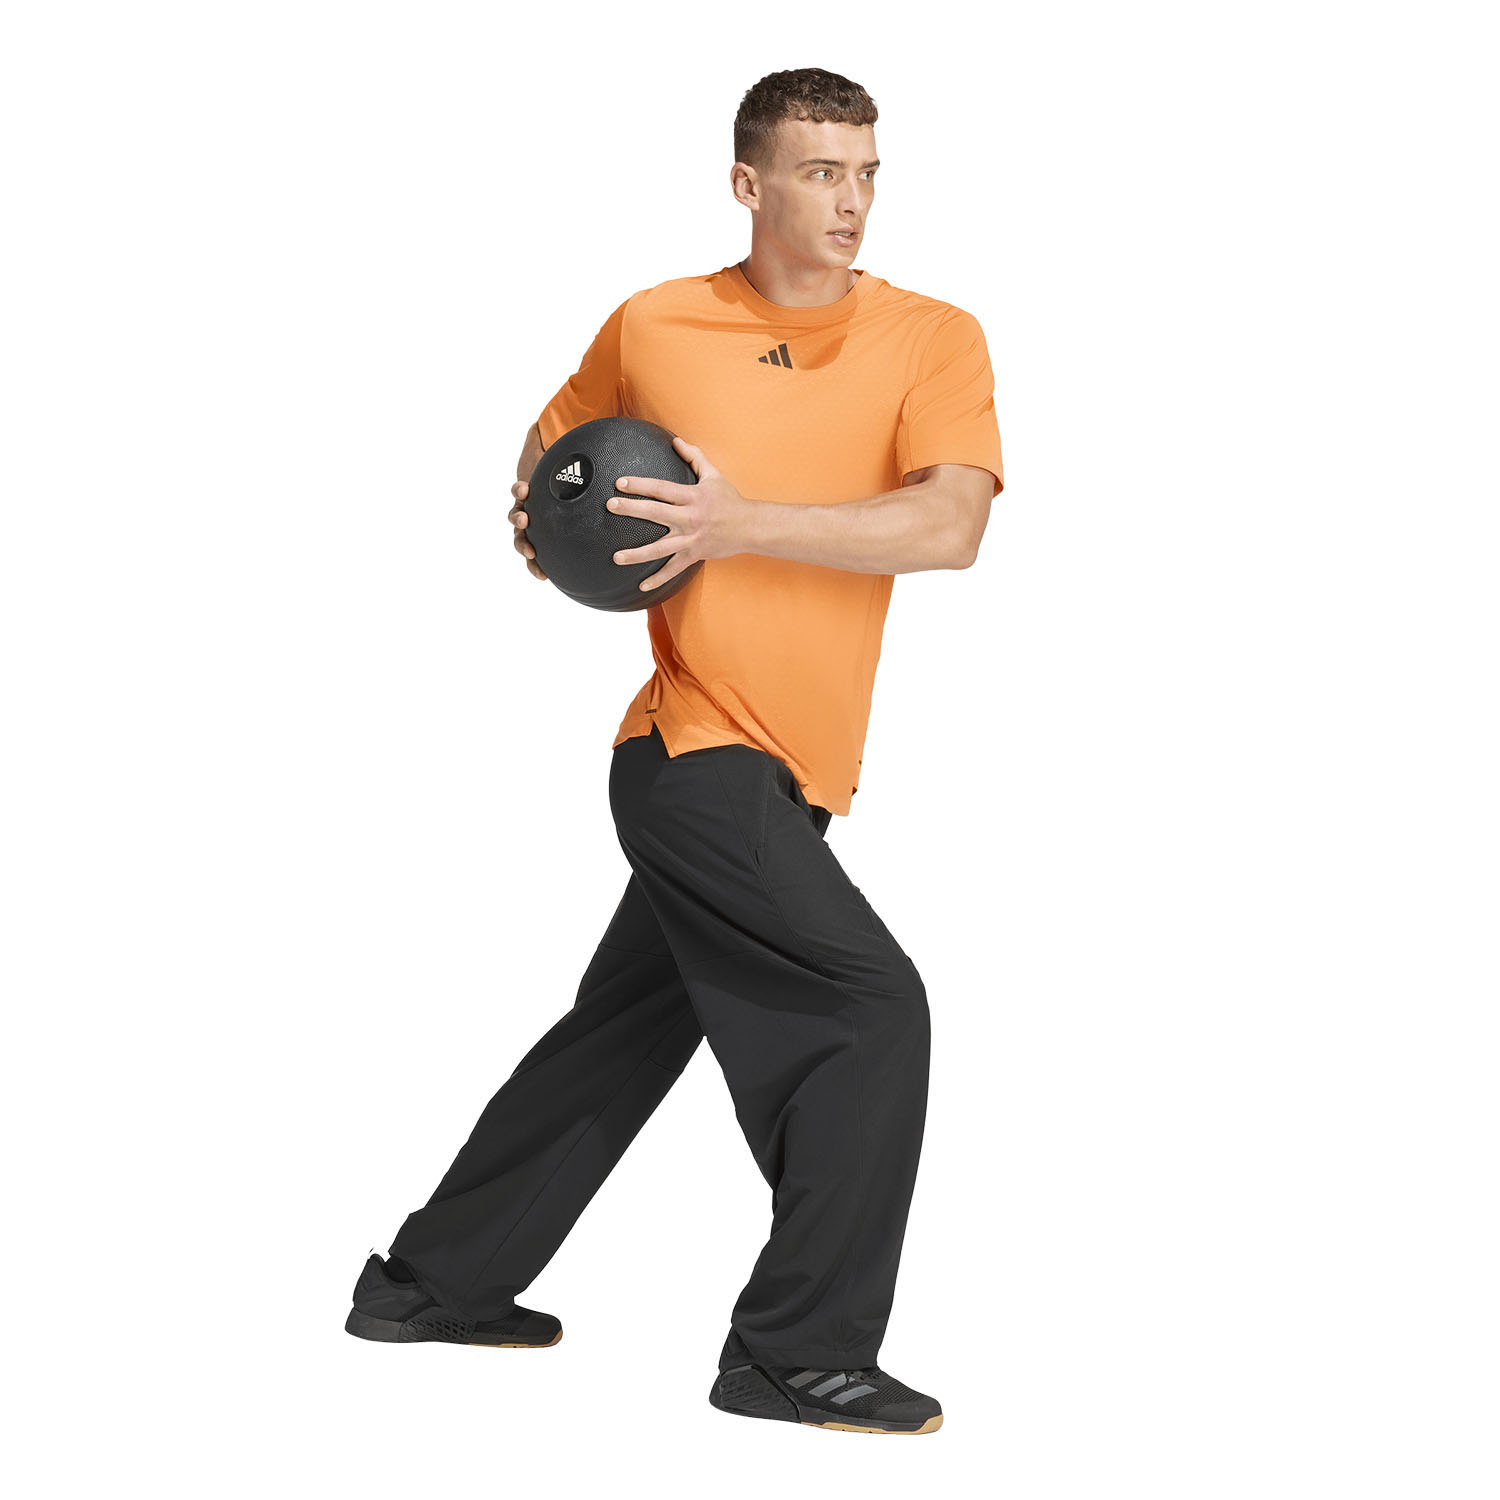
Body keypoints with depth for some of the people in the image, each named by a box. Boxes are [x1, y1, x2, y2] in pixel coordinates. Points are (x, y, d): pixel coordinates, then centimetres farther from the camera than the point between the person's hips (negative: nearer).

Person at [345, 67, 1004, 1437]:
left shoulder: (934, 339, 1)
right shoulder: (653, 327, 1)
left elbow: (949, 526, -15)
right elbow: (557, 438, 22)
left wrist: (745, 522, -21)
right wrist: (536, 517, 1)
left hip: (783, 779, 4)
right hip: (701, 749, -4)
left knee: (627, 1032, 16)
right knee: (873, 1010, -14)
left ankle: (431, 1283, 33)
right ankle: (802, 1351, -1)